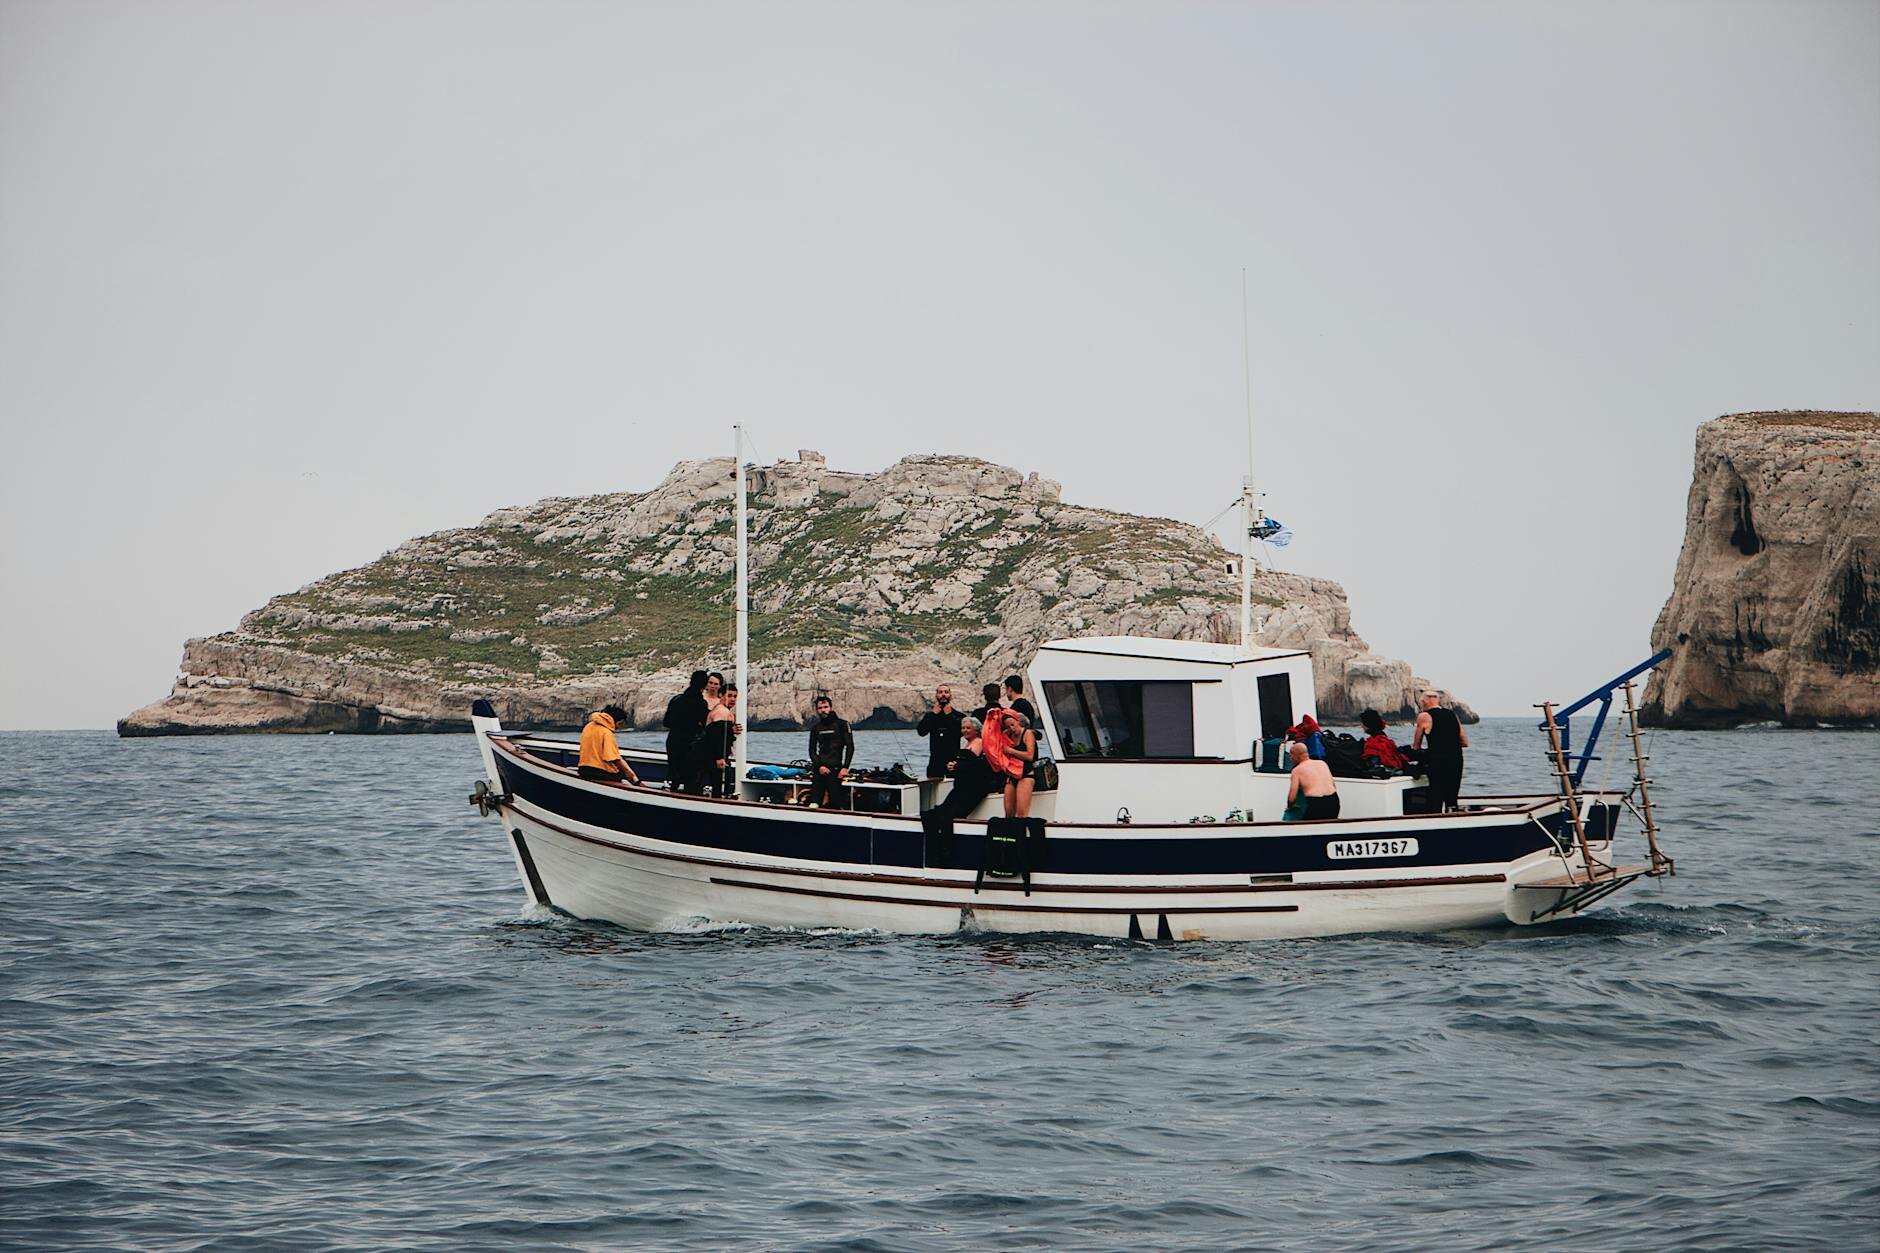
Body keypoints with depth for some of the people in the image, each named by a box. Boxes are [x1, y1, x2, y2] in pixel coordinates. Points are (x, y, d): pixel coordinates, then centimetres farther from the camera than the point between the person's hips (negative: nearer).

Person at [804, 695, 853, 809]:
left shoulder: (841, 725, 2)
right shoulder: (815, 728, 15)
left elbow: (850, 747, 0)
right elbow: (812, 750, 14)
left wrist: (845, 768, -9)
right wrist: (819, 766, -4)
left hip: (835, 769, -4)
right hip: (819, 770, 4)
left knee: (835, 803, -9)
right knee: (814, 802, -2)